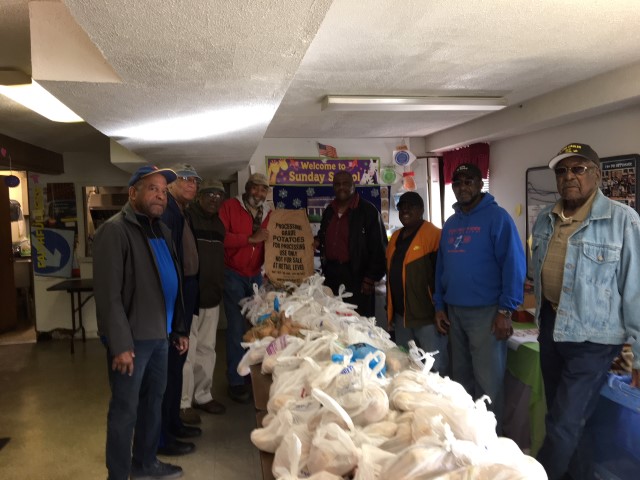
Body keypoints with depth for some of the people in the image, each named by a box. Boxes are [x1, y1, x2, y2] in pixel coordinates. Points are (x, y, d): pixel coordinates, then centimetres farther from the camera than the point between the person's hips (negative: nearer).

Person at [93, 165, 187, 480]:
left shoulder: (161, 230, 12)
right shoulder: (114, 230, -14)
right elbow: (108, 294, -20)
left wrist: (179, 329, 15)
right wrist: (120, 343, -22)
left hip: (159, 334, 8)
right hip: (132, 338, -8)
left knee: (153, 401, 19)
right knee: (125, 410, 4)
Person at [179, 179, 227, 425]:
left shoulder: (218, 223, 14)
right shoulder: (186, 218, -12)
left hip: (211, 296, 8)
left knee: (207, 349, 16)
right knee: (186, 352, -1)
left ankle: (202, 396, 29)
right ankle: (183, 403, 11)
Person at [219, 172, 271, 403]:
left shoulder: (268, 214, 8)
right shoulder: (230, 206, -7)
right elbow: (221, 237, -21)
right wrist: (251, 239, -22)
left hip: (256, 276, 5)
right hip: (233, 275, -5)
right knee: (237, 327, -2)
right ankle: (236, 382, 10)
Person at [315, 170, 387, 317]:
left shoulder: (368, 211, -6)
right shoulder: (329, 211, 16)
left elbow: (379, 248, -8)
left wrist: (371, 278, -11)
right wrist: (317, 242, 6)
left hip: (356, 276, -6)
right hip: (331, 274, 6)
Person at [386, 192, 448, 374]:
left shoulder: (434, 235, -10)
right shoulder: (395, 237, 14)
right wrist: (390, 309, 18)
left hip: (427, 315, -8)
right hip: (401, 315, 8)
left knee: (434, 367, -1)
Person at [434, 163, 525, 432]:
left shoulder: (497, 217, -8)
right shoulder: (450, 223, 13)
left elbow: (513, 264, -13)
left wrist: (505, 310, -16)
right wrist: (439, 305, 11)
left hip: (486, 312, -6)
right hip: (454, 311, 7)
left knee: (488, 382, 0)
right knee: (460, 377, 17)